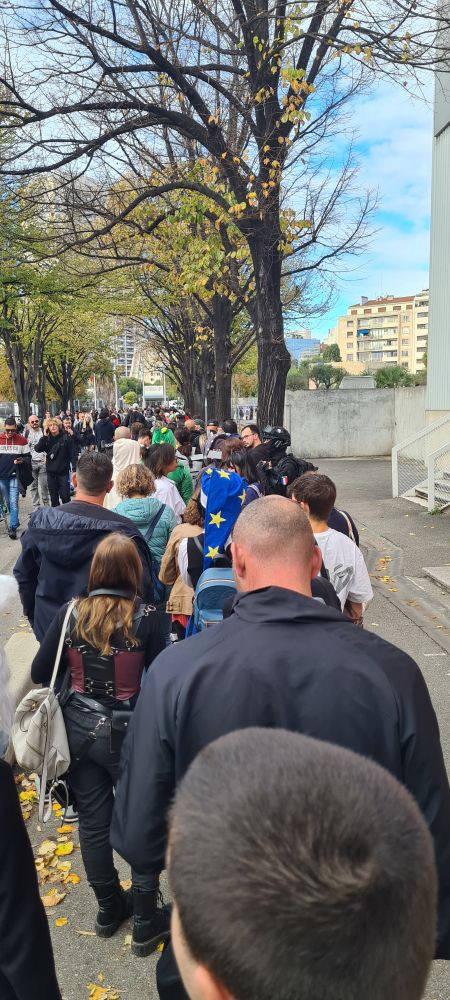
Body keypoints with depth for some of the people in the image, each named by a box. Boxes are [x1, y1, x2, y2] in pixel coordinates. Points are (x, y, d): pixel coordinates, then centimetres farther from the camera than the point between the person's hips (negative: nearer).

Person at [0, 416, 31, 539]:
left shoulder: (22, 440, -3)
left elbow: (28, 457, 4)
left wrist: (22, 460, -17)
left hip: (14, 476, -2)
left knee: (14, 502, -8)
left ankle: (13, 527, -5)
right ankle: (15, 521, 30)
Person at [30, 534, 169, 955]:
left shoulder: (70, 613, -8)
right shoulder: (145, 617, -17)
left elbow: (39, 674, -1)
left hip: (79, 729, 4)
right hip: (127, 731, -3)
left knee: (93, 821, 18)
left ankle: (109, 908, 38)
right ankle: (146, 922, 26)